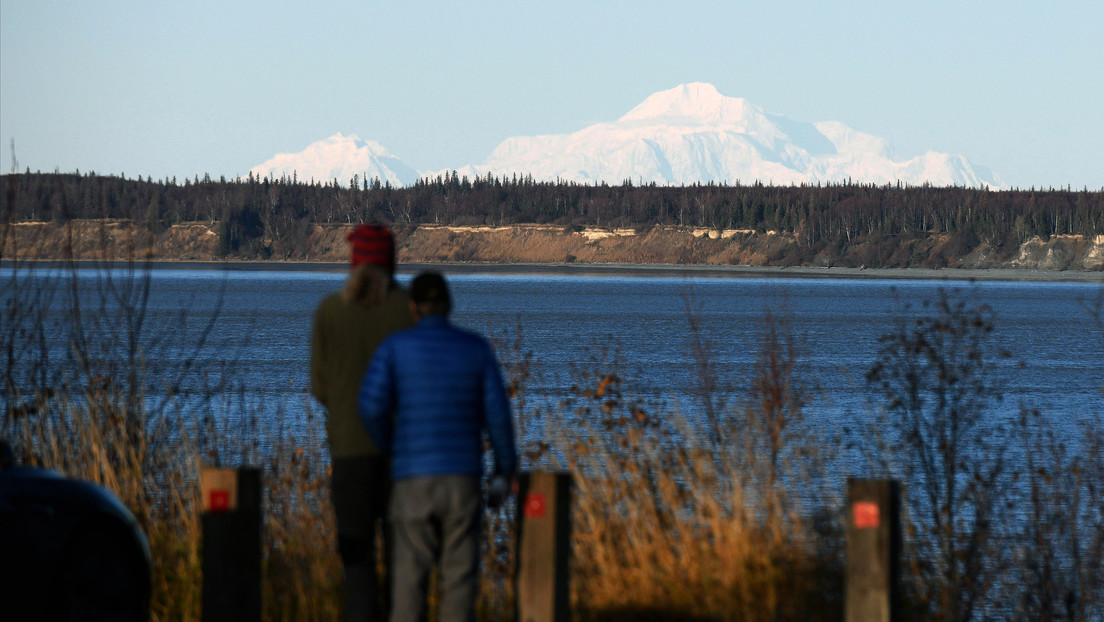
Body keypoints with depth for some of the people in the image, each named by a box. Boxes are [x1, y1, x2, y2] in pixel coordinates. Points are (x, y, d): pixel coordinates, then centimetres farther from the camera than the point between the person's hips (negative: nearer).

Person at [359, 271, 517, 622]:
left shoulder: (395, 347, 1)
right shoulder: (476, 348, 5)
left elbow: (372, 405, -10)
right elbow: (497, 412, 0)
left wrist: (387, 445, 11)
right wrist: (507, 466, 13)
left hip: (412, 481, -1)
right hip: (463, 480, 1)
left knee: (410, 579, 4)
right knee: (459, 578, 4)